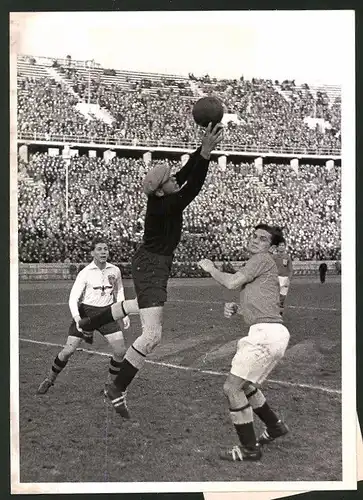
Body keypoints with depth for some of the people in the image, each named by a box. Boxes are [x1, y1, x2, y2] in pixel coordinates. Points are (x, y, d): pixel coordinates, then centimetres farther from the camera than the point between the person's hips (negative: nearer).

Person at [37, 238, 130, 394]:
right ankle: (49, 379, 17)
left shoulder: (115, 270, 0)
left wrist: (124, 314, 11)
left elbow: (119, 292, 17)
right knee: (68, 350, -7)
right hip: (86, 312, -3)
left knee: (120, 350, -10)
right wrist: (76, 317, -32)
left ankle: (111, 384, 11)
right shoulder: (85, 273, -12)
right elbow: (73, 298, -15)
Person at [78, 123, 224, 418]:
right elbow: (193, 187, -33)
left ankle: (90, 323, 53)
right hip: (151, 267, -11)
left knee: (144, 305, 40)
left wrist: (204, 148, -10)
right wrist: (206, 152, -37)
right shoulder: (162, 205, -25)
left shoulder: (164, 199, -1)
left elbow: (187, 173, 0)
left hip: (154, 265, 11)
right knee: (152, 335, -16)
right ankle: (118, 389, -8)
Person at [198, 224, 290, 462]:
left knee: (232, 387, -8)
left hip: (266, 333, -10)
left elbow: (232, 282, -11)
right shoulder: (258, 264, 25)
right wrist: (235, 308, 8)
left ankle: (250, 448, -1)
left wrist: (211, 268, 6)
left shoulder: (263, 259, -4)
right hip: (272, 334, 10)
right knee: (245, 385, 24)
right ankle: (275, 426, 37)